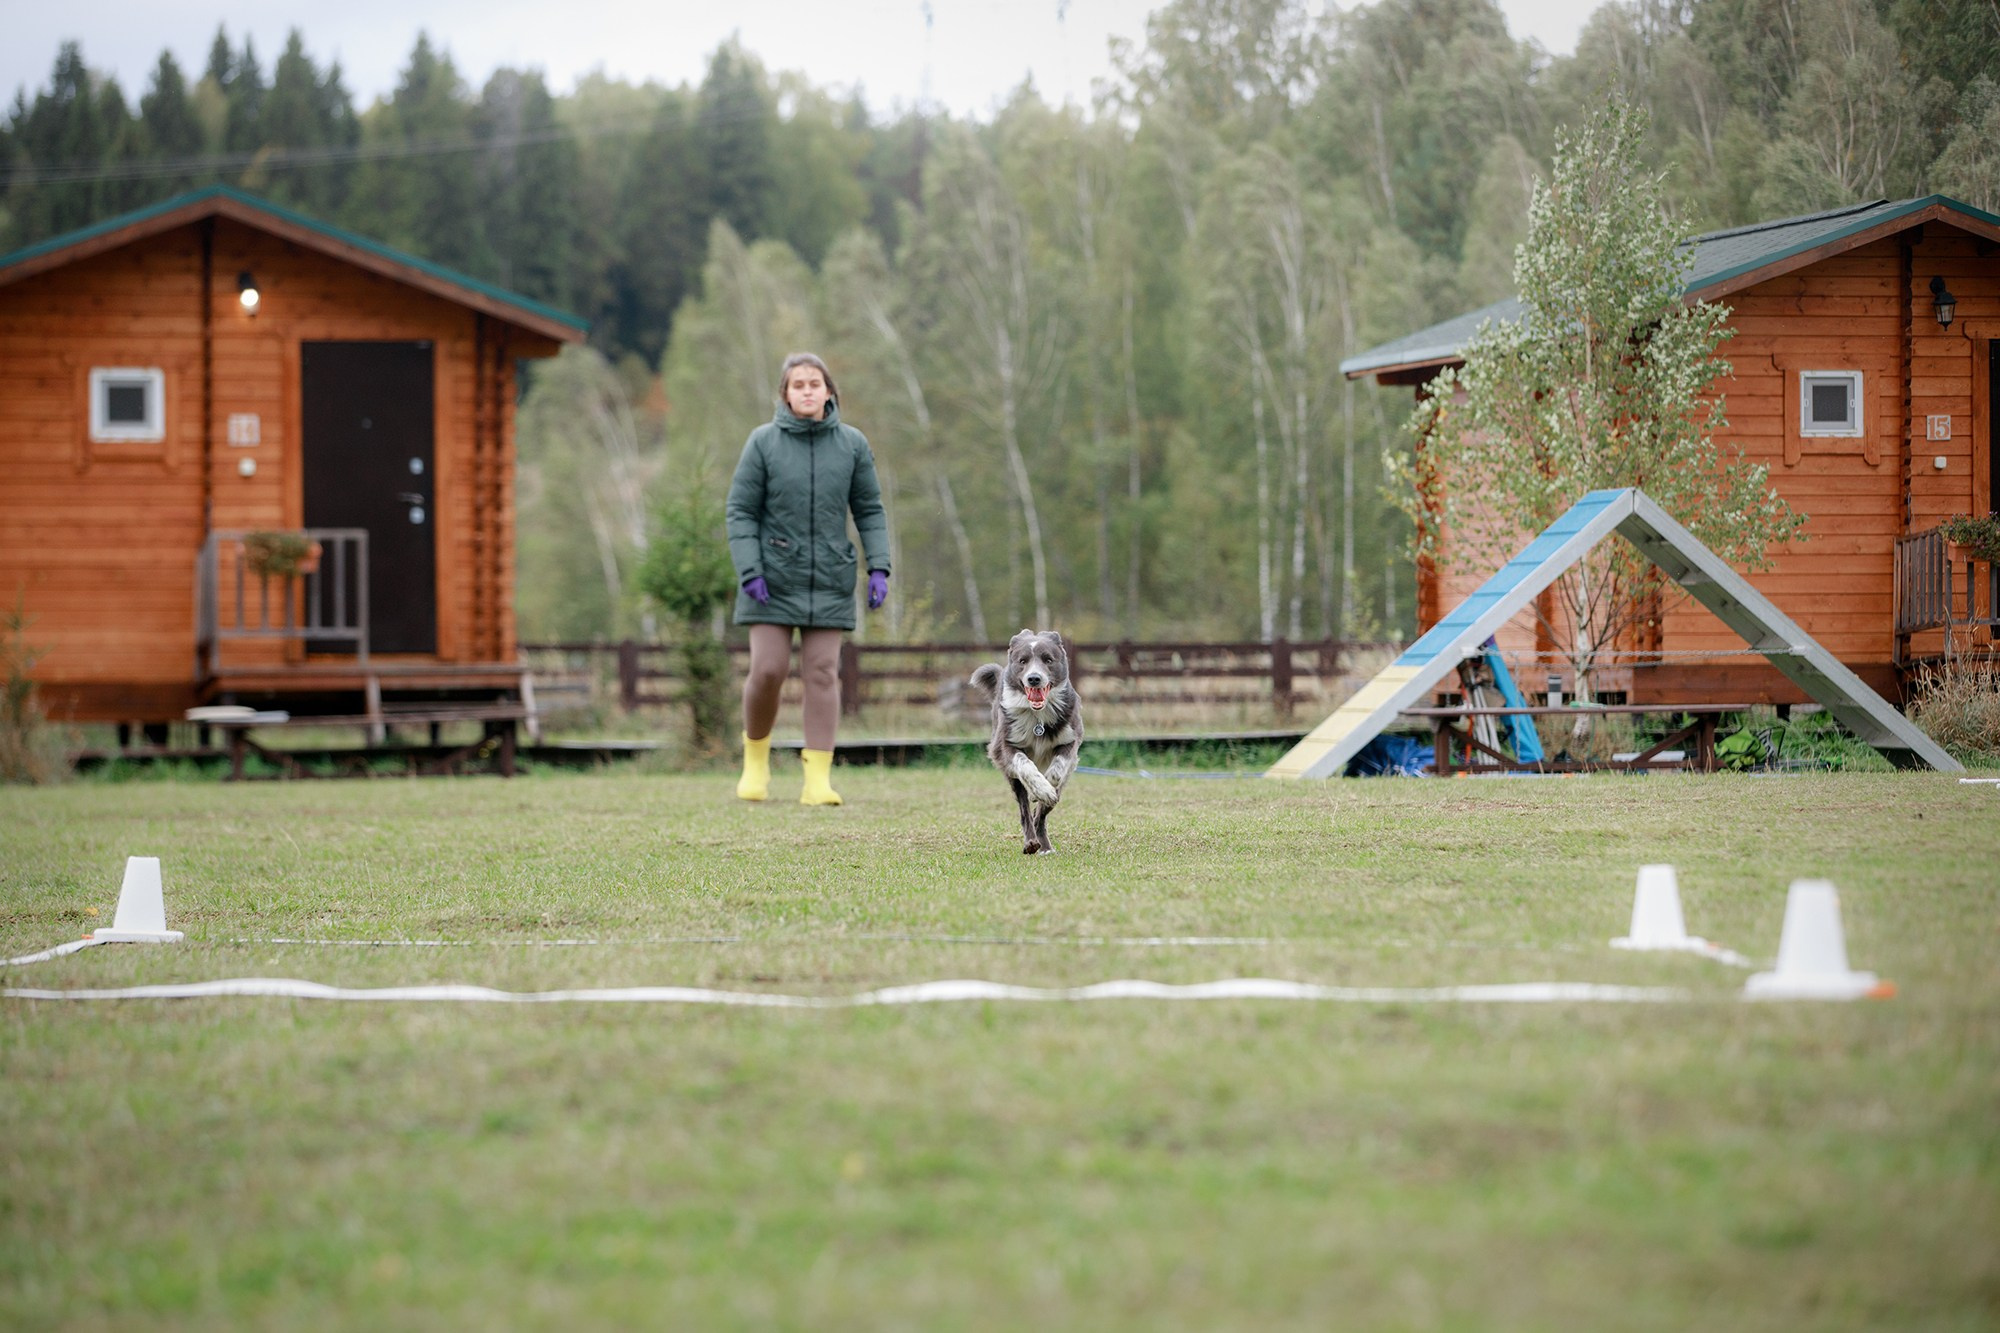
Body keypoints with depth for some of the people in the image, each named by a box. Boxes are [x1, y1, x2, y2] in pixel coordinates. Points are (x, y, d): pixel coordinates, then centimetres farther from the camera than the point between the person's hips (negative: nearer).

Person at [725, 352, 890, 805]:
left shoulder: (852, 444, 1)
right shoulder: (763, 442, -4)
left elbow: (869, 510, 6)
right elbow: (741, 510, -3)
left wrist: (878, 568, -4)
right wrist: (750, 572, -12)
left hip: (829, 580, 1)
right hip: (774, 577, -1)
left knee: (823, 672, -2)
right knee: (767, 670, -4)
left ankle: (818, 779, -1)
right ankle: (755, 759, 21)